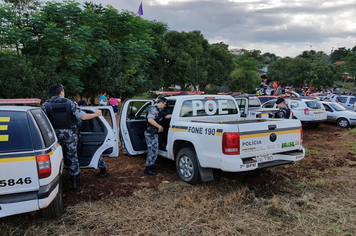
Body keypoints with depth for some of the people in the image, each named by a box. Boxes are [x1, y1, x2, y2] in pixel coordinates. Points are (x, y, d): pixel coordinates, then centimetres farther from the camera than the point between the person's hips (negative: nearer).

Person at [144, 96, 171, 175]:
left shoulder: (159, 110, 16)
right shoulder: (153, 109, -16)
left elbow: (166, 116, 26)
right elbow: (150, 119, -29)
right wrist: (160, 126, -24)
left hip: (154, 133, 11)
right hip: (151, 134, -11)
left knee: (152, 150, 20)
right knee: (153, 151, -8)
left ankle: (150, 165, 34)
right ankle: (148, 169, -1)